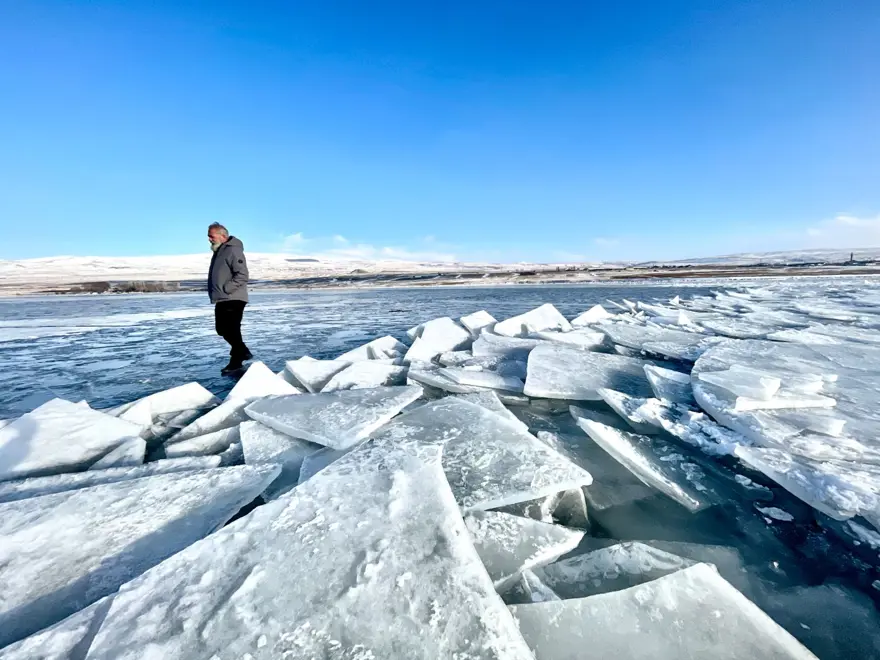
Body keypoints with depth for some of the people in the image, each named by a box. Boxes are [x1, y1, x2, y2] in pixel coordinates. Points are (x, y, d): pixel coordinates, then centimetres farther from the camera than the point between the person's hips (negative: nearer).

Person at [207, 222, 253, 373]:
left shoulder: (233, 250, -13)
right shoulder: (218, 251, 17)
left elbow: (242, 275, -22)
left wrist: (225, 289, -21)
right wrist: (216, 293, 14)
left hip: (233, 299, -10)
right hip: (221, 300, 10)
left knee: (232, 330, -7)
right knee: (222, 329, 14)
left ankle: (236, 360, 5)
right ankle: (243, 352, 26)